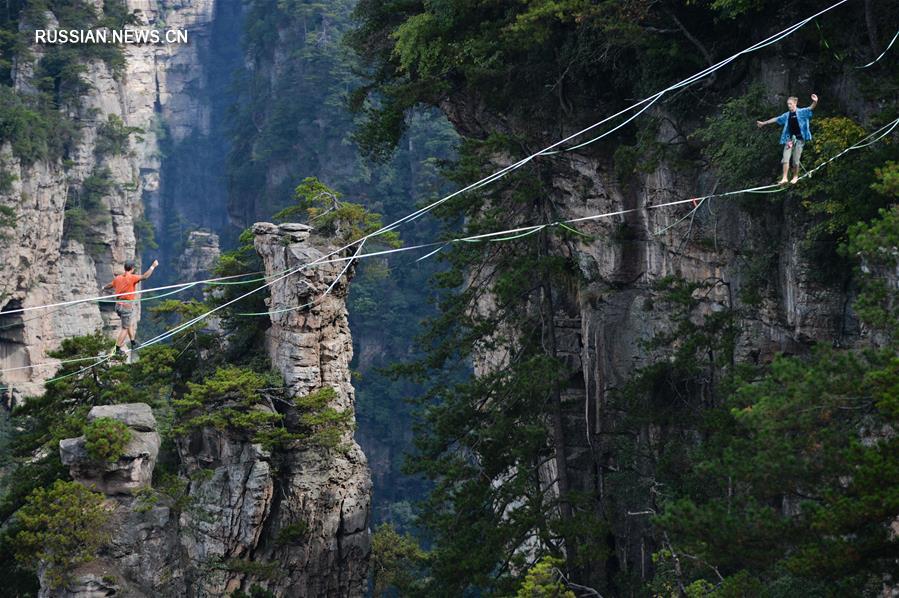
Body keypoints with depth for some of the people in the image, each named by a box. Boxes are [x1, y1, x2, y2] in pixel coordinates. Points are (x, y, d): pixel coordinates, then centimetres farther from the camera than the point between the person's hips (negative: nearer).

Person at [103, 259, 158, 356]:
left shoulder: (118, 278, 7)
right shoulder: (131, 278, -15)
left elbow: (110, 285, 26)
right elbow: (145, 276, -24)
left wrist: (104, 288, 49)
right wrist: (153, 266, -12)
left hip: (118, 305, 8)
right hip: (127, 306, -8)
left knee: (133, 323, 24)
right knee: (125, 328, 1)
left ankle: (133, 343, 26)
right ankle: (118, 348, 3)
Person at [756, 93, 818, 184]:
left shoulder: (802, 112, -2)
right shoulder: (786, 115, 12)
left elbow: (811, 109, -18)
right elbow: (776, 119, 24)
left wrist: (815, 102, -41)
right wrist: (764, 123, 32)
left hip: (799, 138, -4)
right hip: (789, 138, 4)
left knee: (795, 160, -1)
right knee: (785, 159, -9)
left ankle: (795, 177, 18)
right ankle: (784, 178, -10)